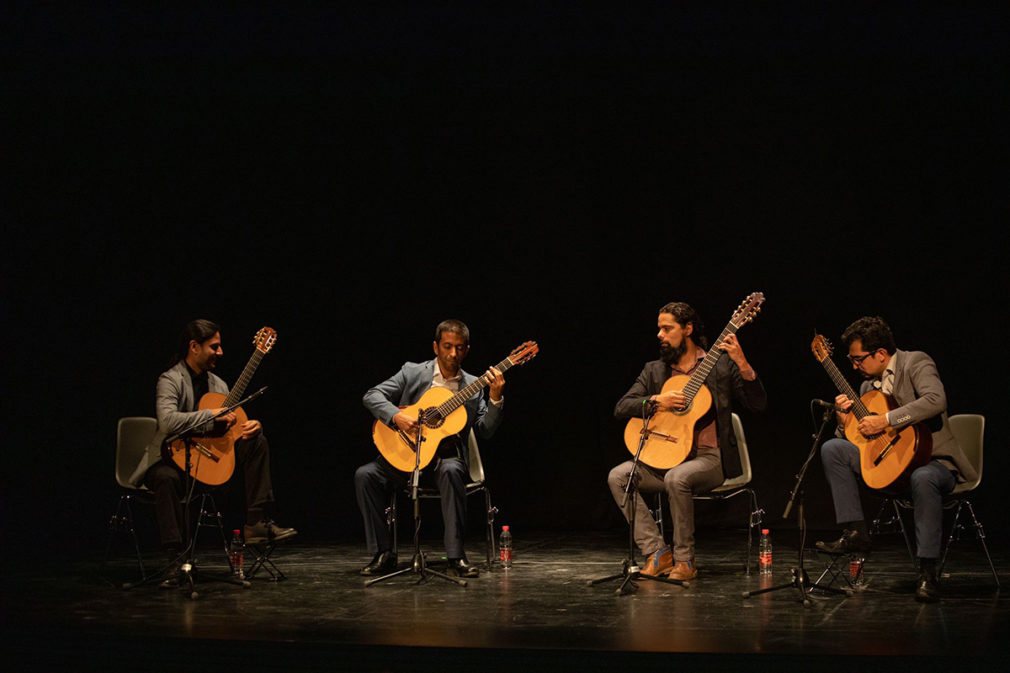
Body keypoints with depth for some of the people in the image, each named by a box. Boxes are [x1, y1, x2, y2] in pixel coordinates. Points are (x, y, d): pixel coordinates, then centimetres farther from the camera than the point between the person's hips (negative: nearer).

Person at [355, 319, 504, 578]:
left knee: (451, 471, -37)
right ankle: (383, 554, -12)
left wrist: (495, 398, -15)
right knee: (365, 475, -22)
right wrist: (396, 416, -19)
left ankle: (456, 556, -32)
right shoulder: (412, 372, 5)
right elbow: (372, 396, -2)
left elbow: (485, 430, 0)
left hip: (448, 454, -1)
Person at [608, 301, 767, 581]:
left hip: (709, 457, -5)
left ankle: (684, 561, -19)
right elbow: (621, 408, 5)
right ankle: (657, 553, -14)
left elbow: (758, 404, -6)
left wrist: (743, 365, -20)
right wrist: (657, 401, -12)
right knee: (617, 476, -18)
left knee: (677, 477, -36)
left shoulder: (720, 364, 3)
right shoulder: (654, 370, 13)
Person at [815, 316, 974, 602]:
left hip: (933, 459, -7)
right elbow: (851, 438, 17)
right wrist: (844, 419, -5)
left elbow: (935, 400, -28)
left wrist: (885, 420, -28)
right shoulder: (869, 386, 14)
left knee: (922, 479, -41)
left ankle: (927, 573, -34)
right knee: (832, 448, -8)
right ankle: (855, 533, -11)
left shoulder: (916, 362, -7)